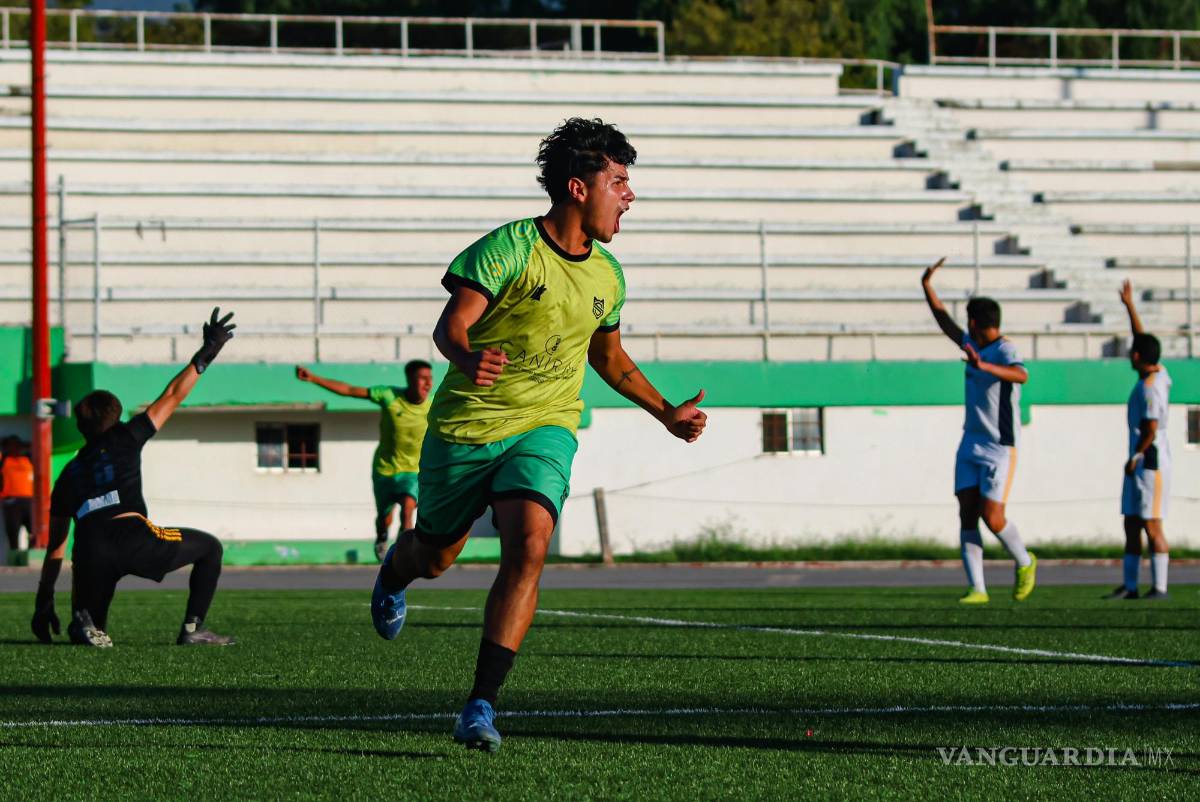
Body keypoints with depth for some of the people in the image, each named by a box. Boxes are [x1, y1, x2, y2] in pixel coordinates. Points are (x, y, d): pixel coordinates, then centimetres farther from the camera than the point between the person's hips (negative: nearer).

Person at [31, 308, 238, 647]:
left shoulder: (70, 473, 29)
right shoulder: (125, 439, 19)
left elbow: (56, 545, 28)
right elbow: (172, 396, 23)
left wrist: (44, 600, 30)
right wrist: (205, 354, 33)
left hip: (90, 552, 3)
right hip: (133, 537, -3)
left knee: (91, 631, 21)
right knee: (209, 548, 17)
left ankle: (83, 619, -16)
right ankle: (193, 627, 3)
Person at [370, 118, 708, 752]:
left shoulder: (607, 277, 6)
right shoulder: (510, 248, -14)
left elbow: (608, 355, 25)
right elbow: (451, 325, -22)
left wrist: (666, 414, 23)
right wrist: (467, 360, -45)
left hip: (544, 428, 3)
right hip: (465, 426, -3)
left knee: (528, 546, -24)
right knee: (432, 559, 14)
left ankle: (480, 705, -22)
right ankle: (393, 572, 55)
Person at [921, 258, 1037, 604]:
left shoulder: (1004, 350, -15)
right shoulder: (974, 344, 10)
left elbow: (1021, 375, -37)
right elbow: (946, 323, 28)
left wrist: (984, 366, -51)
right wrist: (927, 287, 29)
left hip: (999, 448, -8)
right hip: (971, 445, 8)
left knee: (992, 517, -10)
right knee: (967, 514, -3)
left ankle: (1025, 563, 17)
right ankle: (977, 588, -4)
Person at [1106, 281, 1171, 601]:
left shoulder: (1149, 388, -18)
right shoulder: (1158, 373, 8)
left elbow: (1151, 430, -21)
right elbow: (1141, 338, 21)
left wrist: (1136, 457, -10)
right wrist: (1129, 305, 26)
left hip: (1149, 460, -10)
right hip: (1140, 463, 10)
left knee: (1151, 524, -8)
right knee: (1132, 524, 10)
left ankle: (1159, 586, -7)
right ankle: (1129, 585, 12)